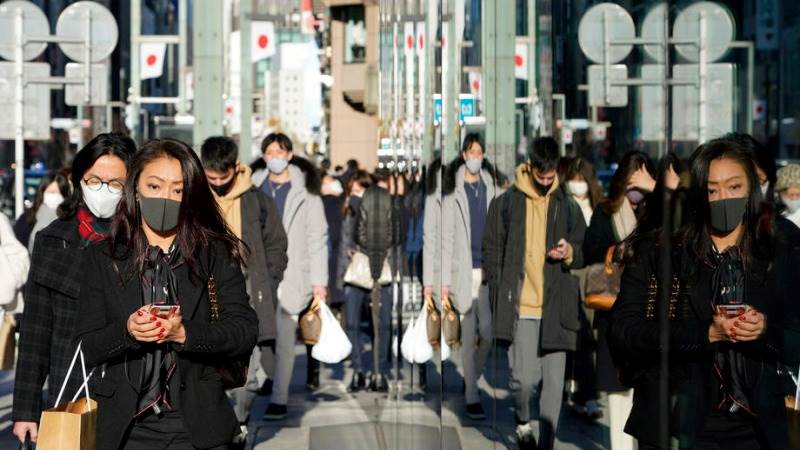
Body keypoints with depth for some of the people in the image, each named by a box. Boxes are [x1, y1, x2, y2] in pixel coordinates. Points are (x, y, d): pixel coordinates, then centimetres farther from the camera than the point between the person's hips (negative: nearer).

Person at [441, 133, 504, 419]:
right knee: (469, 337, 0)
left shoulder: (493, 188, 7)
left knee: (488, 333, 4)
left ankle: (472, 377, 28)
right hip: (463, 271, -3)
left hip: (488, 271, 3)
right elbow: (446, 239, -3)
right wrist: (445, 281, -7)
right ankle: (472, 398, 7)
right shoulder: (453, 192, -2)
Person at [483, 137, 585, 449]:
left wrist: (570, 253, -7)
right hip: (520, 308, -2)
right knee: (524, 378, -8)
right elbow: (492, 254, 5)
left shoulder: (568, 207, 8)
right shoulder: (505, 204, 2)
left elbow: (583, 254, 17)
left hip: (556, 309, 2)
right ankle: (523, 421, 22)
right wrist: (500, 300, -1)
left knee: (554, 382, 2)